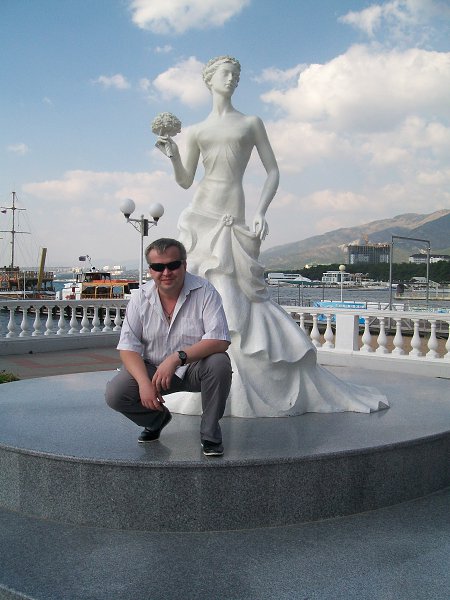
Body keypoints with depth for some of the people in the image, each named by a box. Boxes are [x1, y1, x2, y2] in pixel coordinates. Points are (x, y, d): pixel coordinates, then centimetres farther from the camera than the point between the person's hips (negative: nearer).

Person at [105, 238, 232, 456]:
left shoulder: (204, 291, -14)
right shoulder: (140, 298, -6)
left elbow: (220, 340, -24)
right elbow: (128, 347, -7)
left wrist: (177, 358, -35)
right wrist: (144, 383, -25)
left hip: (195, 368, -2)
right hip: (152, 368, 2)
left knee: (219, 363, -34)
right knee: (114, 393, -20)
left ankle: (210, 433, -9)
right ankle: (157, 418, 15)